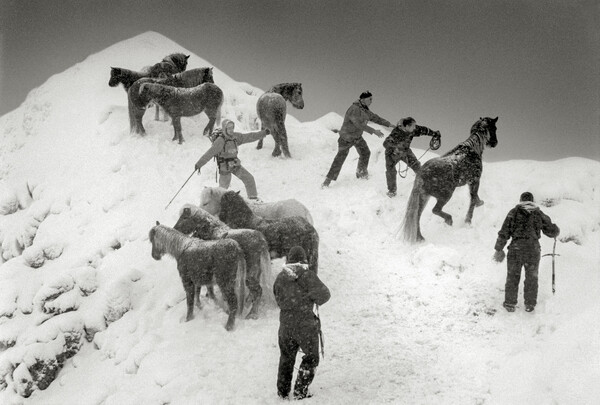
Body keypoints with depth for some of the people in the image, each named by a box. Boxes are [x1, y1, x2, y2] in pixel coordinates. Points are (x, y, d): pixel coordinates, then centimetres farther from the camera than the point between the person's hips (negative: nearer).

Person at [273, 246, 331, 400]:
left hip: (285, 323, 4)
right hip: (305, 324, -4)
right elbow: (324, 294, -17)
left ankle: (283, 390, 27)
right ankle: (300, 390, 8)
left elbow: (279, 299, 9)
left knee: (286, 357, 22)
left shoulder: (280, 278, 1)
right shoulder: (307, 275, -13)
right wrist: (310, 297, 1)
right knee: (311, 358, 13)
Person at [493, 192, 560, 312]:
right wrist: (556, 230, 36)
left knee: (512, 277, 11)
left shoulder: (514, 212, 4)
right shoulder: (539, 214, 7)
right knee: (531, 278, 15)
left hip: (516, 247, -1)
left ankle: (510, 304, 12)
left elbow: (504, 232, 0)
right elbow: (551, 232, 12)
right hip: (533, 248, 1)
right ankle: (530, 304, 19)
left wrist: (499, 249, 6)